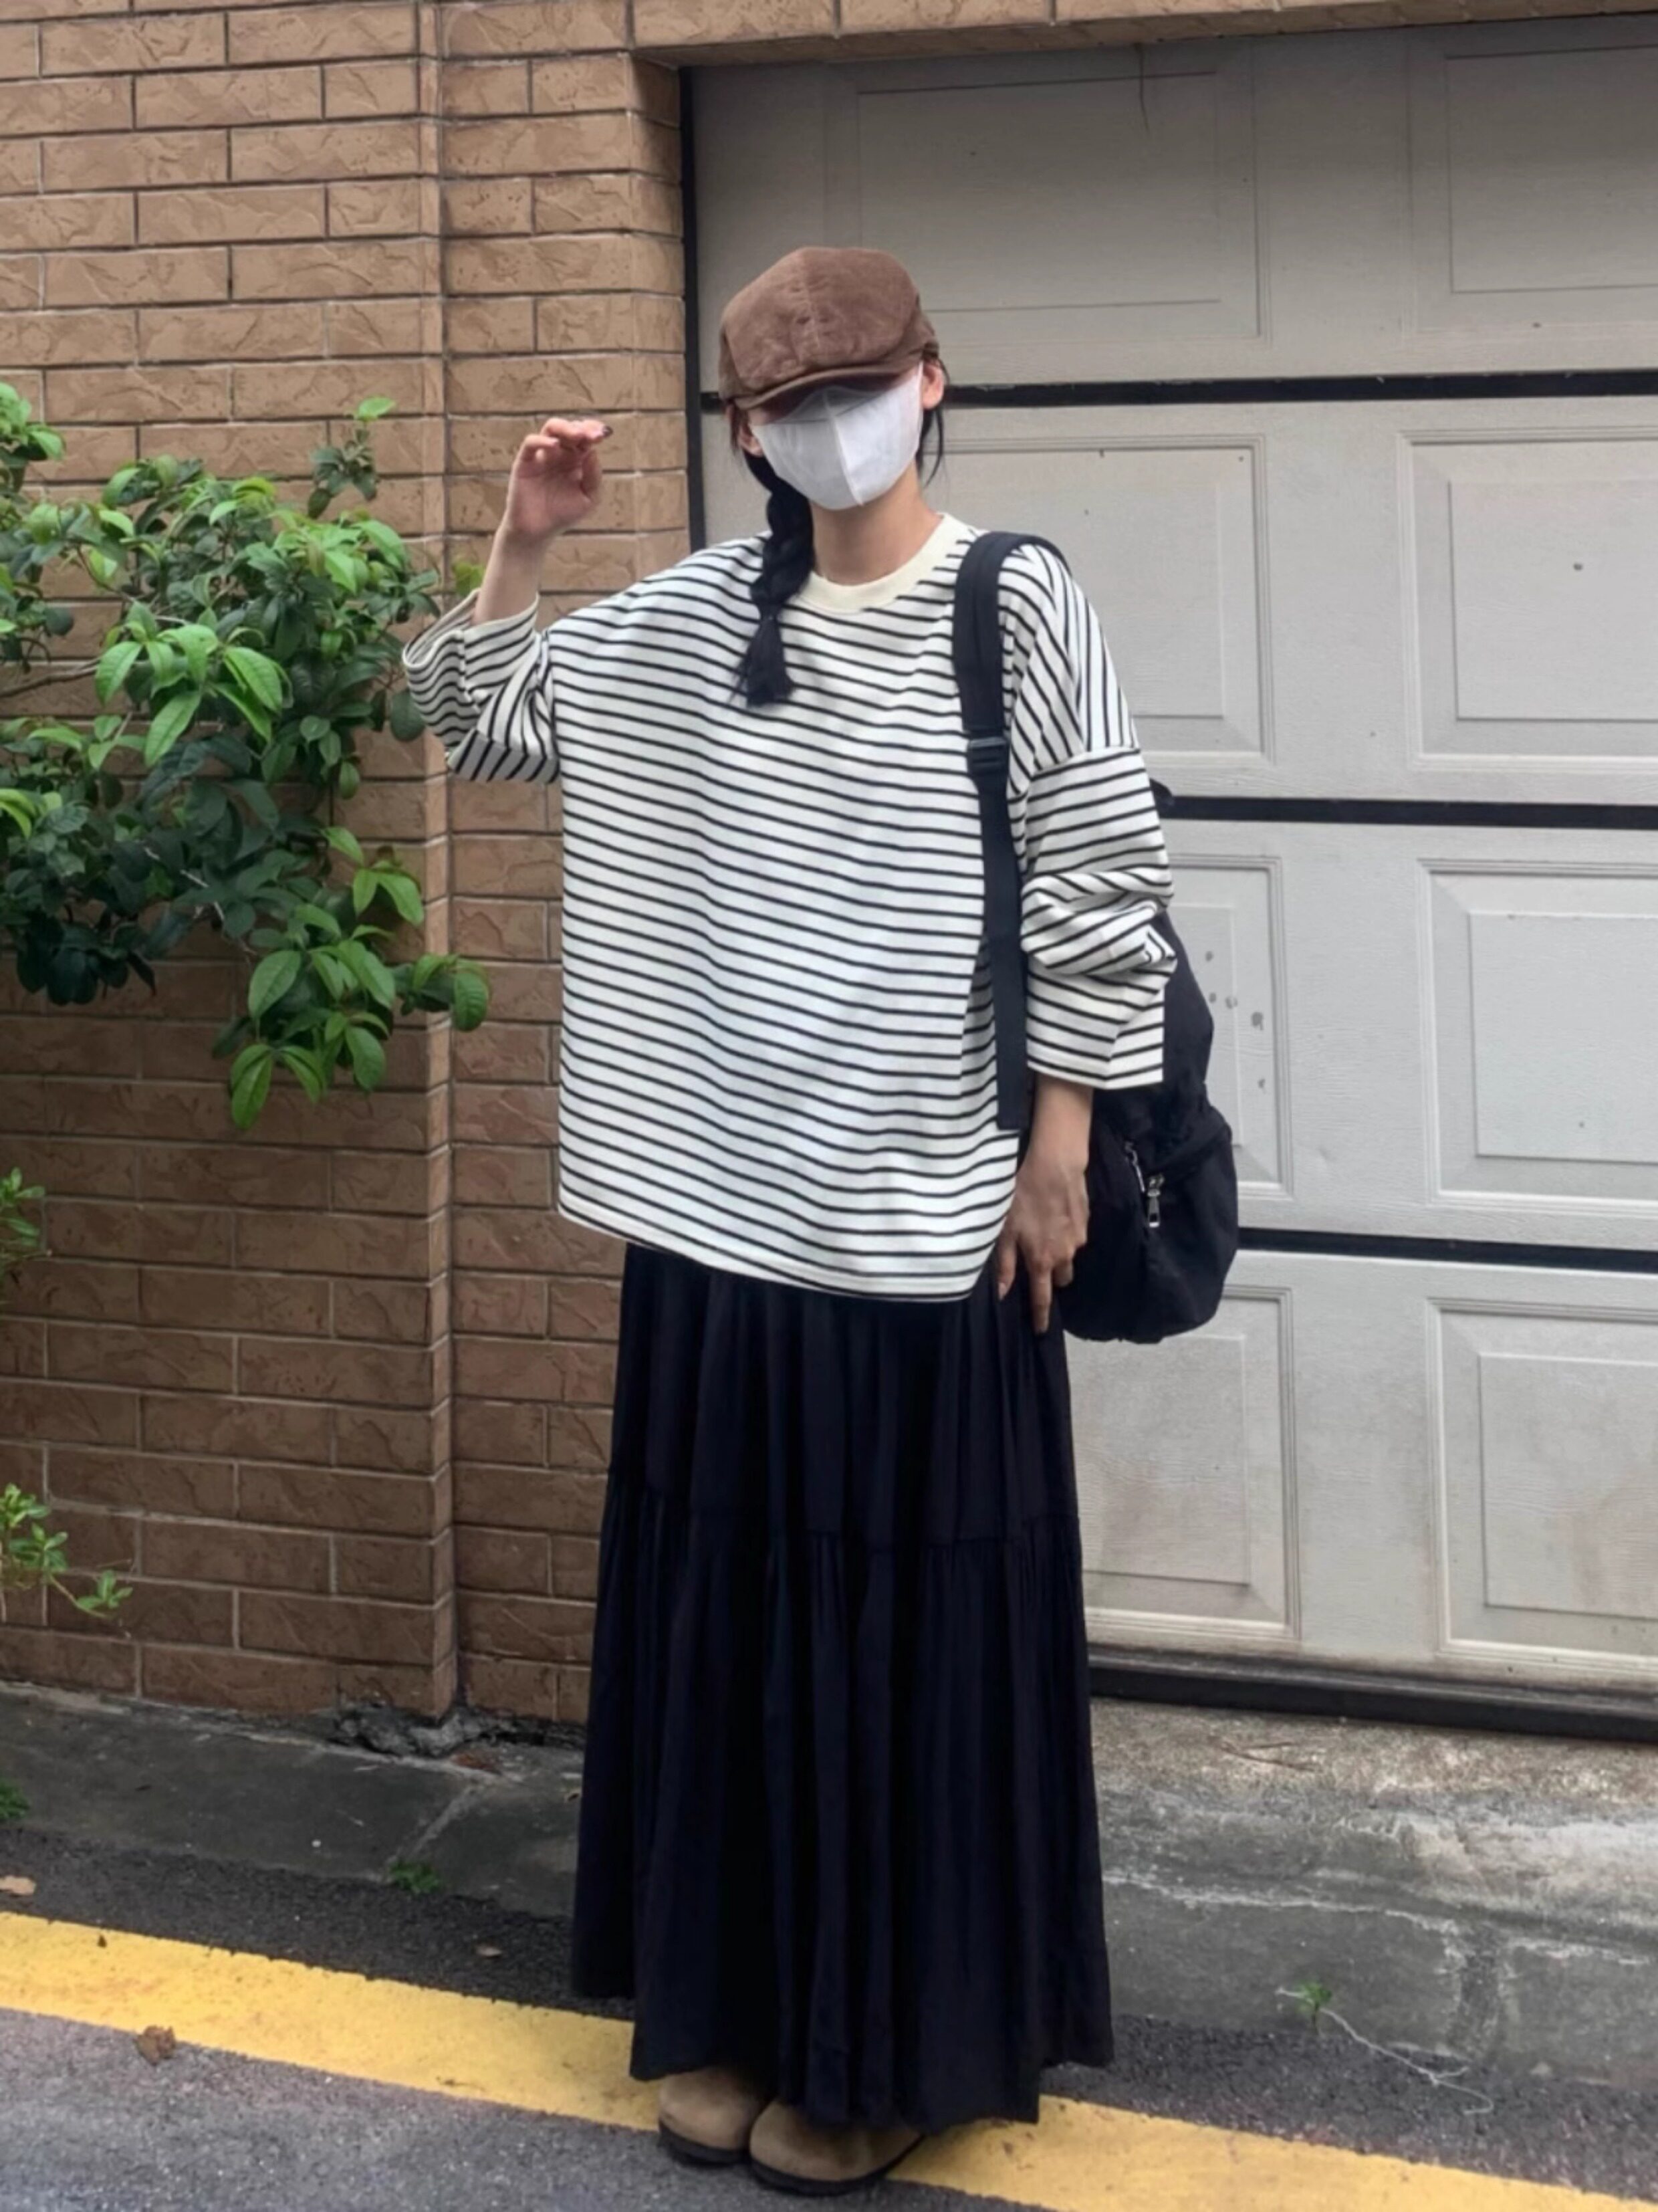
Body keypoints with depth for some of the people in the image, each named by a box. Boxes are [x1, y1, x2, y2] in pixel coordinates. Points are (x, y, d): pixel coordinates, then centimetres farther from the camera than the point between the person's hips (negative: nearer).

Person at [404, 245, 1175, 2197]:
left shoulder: (1018, 611, -7)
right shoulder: (684, 619, 7)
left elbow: (1098, 897, -7)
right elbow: (484, 722, 18)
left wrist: (1059, 1147, -8)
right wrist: (522, 548, 3)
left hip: (925, 1217, -5)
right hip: (720, 1202, 5)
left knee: (907, 1629, 5)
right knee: (725, 1609, 12)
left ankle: (892, 2042, 19)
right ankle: (737, 2003, 27)